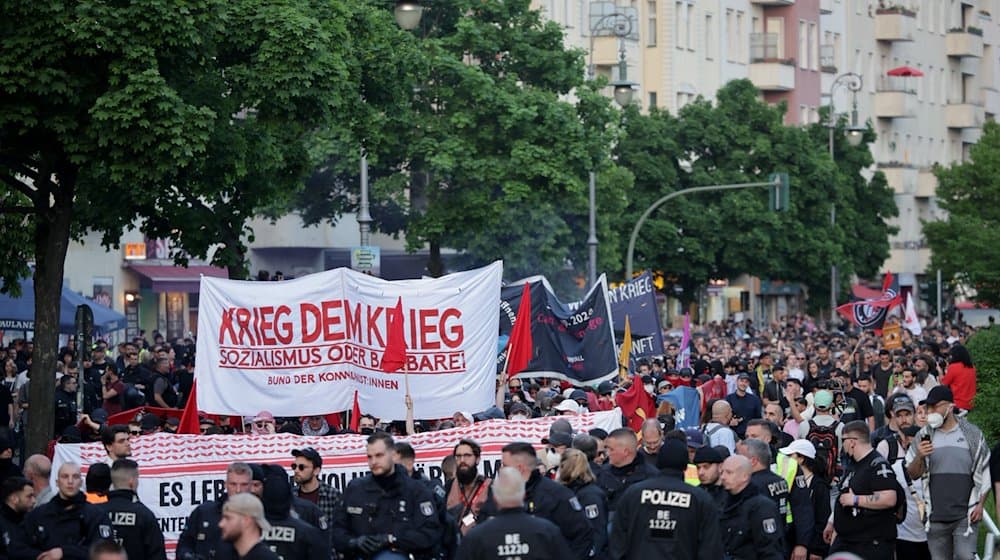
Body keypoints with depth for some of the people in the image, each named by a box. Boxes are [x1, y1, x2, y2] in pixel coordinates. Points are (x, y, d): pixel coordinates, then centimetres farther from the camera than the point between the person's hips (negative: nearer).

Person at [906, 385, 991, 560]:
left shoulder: (972, 434, 0)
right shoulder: (923, 435, 5)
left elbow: (984, 472, 5)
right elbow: (913, 474, 5)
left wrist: (980, 504, -3)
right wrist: (920, 457, -16)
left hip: (965, 515, -3)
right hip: (936, 516, 3)